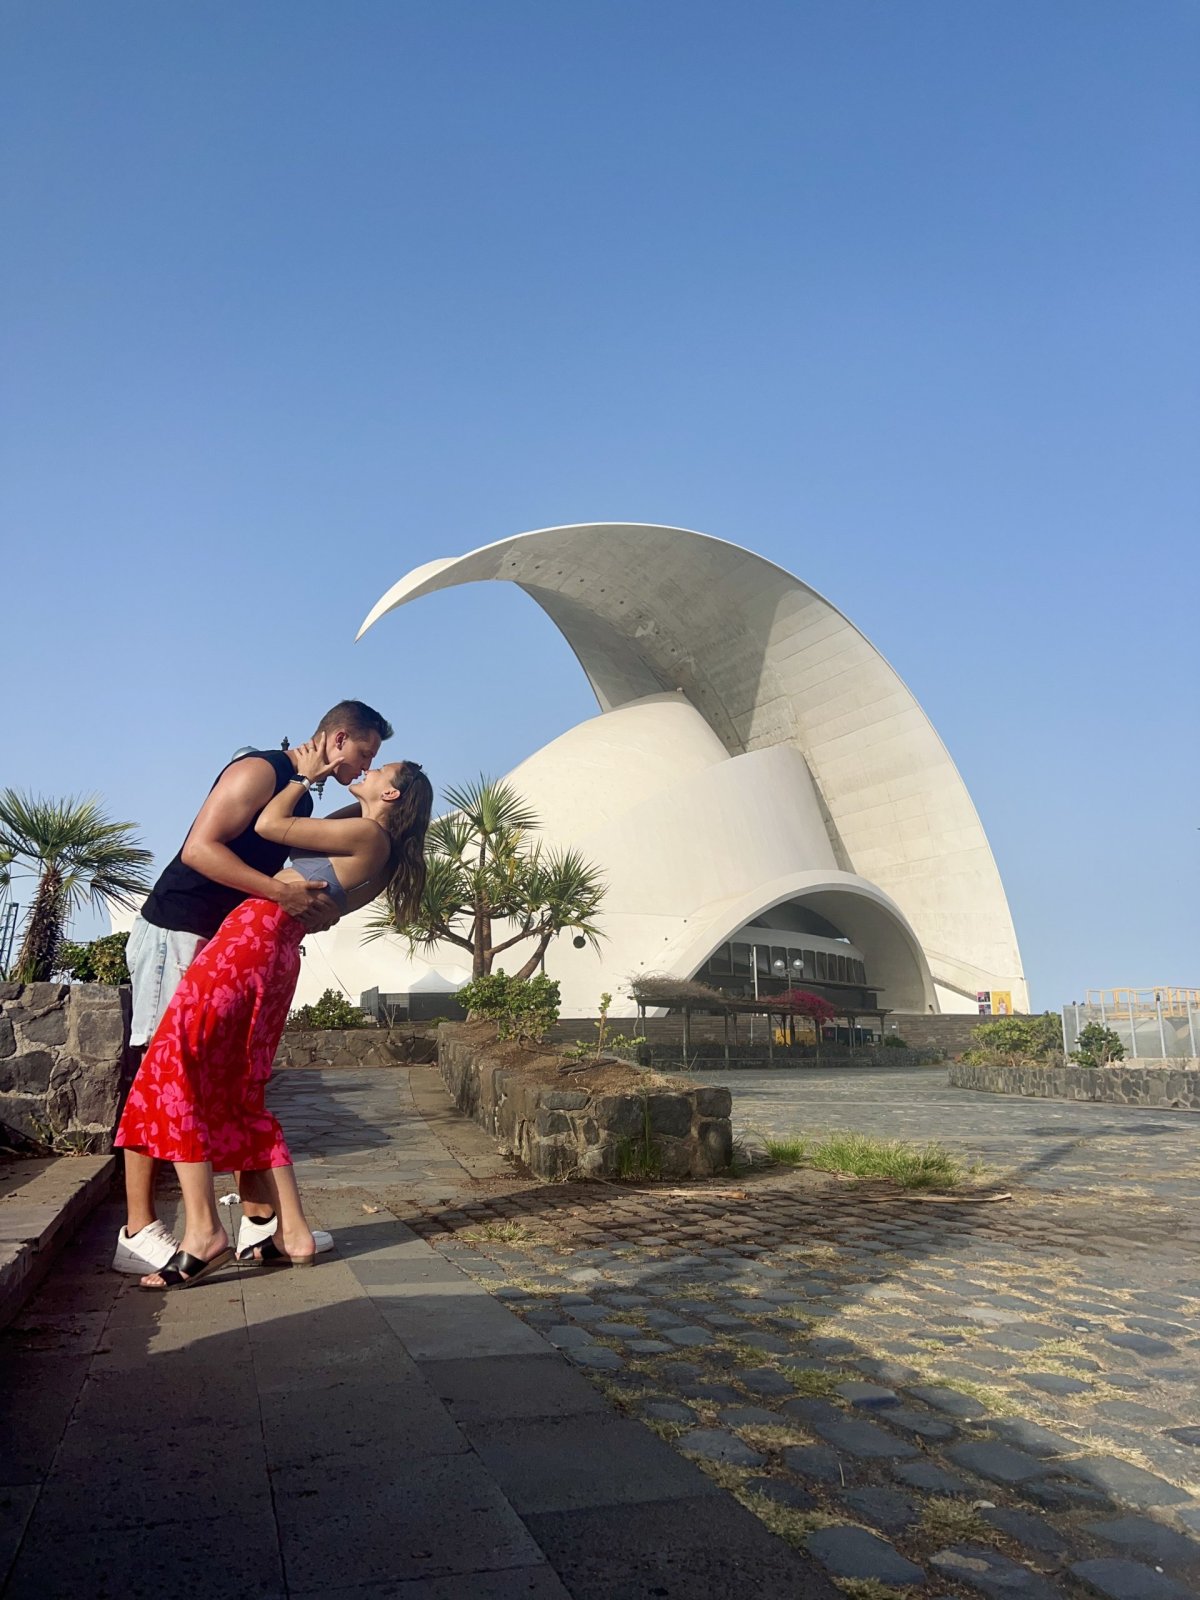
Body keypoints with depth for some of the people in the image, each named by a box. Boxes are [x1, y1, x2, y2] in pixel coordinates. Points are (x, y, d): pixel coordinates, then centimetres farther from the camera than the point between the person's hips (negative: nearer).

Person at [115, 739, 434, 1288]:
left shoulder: (367, 834, -7)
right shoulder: (376, 852, 20)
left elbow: (269, 825, -5)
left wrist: (306, 775, 9)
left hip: (255, 935, -9)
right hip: (278, 953, 9)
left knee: (173, 1064, -10)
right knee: (239, 1096, 11)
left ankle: (203, 1232, -14)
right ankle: (294, 1234, 10)